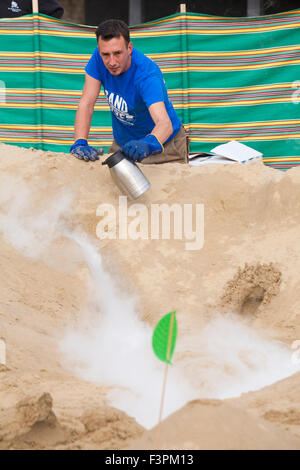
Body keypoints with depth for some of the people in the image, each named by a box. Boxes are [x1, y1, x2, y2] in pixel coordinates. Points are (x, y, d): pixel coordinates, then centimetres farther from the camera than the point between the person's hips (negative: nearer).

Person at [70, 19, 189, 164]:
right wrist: (80, 142, -35)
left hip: (163, 144, -3)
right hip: (123, 142, 3)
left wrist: (148, 144, -69)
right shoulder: (99, 58, -18)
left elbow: (165, 124, -46)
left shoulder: (147, 73, -33)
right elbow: (86, 103, -19)